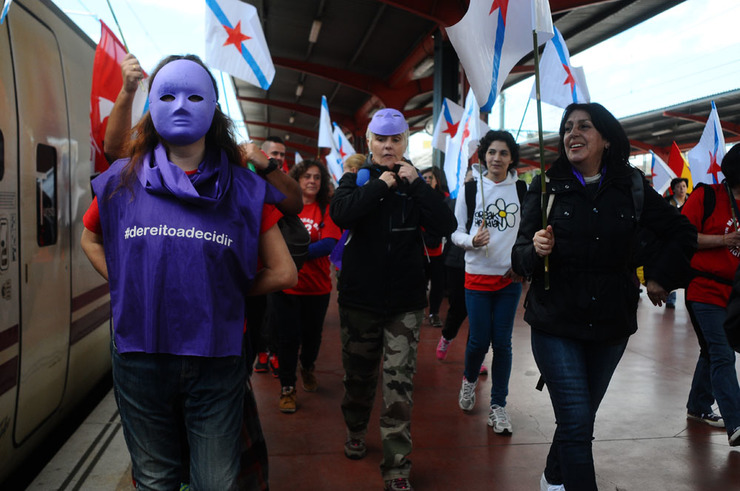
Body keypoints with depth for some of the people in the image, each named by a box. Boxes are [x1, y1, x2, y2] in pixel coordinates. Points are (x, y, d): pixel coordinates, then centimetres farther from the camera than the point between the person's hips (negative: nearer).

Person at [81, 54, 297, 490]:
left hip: (217, 360, -1)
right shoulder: (123, 180, 2)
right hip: (140, 356, 1)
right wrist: (130, 288, 5)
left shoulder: (244, 190, -2)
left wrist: (222, 293, 0)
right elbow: (91, 240, 19)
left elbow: (283, 273, 1)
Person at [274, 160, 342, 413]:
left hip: (317, 285, 1)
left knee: (312, 333, 15)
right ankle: (287, 388, 16)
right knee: (288, 337, 2)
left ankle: (307, 366, 45)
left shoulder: (327, 210, -3)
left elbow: (328, 244, -14)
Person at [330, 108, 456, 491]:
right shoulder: (355, 179, 4)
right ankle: (356, 431, 43)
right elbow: (341, 214, -18)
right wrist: (382, 184, -16)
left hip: (405, 301, 0)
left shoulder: (415, 183, 6)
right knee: (358, 373, 15)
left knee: (399, 384, -6)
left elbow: (445, 226, -9)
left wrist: (415, 184, -14)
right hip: (360, 297, 1)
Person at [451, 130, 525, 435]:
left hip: (510, 276, 1)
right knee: (479, 341, 1)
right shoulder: (470, 188, -1)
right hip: (477, 276, -1)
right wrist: (472, 241, -19)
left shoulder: (521, 190, 3)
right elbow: (455, 233, 1)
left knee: (502, 342, 3)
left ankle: (498, 406, 17)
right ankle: (469, 380, 34)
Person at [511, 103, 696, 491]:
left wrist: (661, 276, 6)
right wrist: (535, 249, -27)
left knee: (580, 418, 16)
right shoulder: (547, 187, -4)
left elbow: (682, 232, 14)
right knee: (577, 423, -9)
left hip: (610, 325, 3)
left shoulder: (632, 188, 1)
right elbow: (520, 258, -7)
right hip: (556, 324, -3)